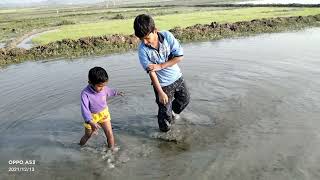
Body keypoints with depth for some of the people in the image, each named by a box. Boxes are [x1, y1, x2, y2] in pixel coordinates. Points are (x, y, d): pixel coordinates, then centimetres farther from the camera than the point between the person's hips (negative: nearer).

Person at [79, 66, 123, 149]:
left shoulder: (103, 88, -17)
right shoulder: (85, 93, -32)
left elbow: (109, 91, 9)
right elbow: (85, 109, -35)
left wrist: (117, 93, 27)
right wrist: (91, 122, -46)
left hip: (104, 114, 3)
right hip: (92, 117, -2)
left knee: (109, 134, -1)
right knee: (87, 135, 18)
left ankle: (112, 149, 18)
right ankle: (80, 146, 48)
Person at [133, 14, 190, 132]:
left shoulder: (167, 36, -17)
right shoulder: (142, 50, -21)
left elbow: (179, 56, -16)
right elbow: (151, 72, -21)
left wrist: (160, 66, -24)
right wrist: (160, 92, -21)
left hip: (177, 77, 4)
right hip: (162, 84, -3)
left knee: (185, 100, 22)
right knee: (165, 111, 5)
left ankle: (172, 113, 51)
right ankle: (165, 133, 33)